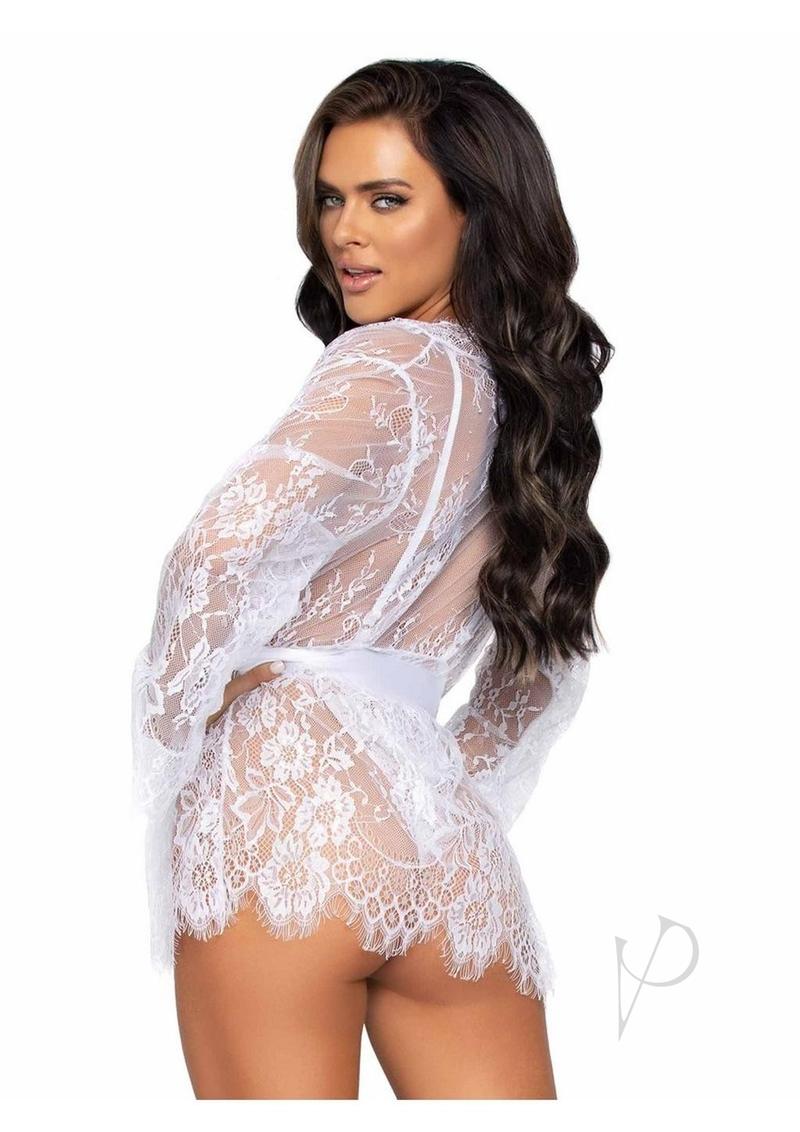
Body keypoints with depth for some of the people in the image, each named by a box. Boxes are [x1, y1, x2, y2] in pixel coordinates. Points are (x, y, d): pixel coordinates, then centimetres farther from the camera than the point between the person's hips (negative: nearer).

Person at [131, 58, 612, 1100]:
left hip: (286, 796, -7)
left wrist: (178, 709, -6)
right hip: (444, 844, 7)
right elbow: (551, 670, 26)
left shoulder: (393, 363, -6)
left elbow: (222, 545, -23)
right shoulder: (528, 396, 17)